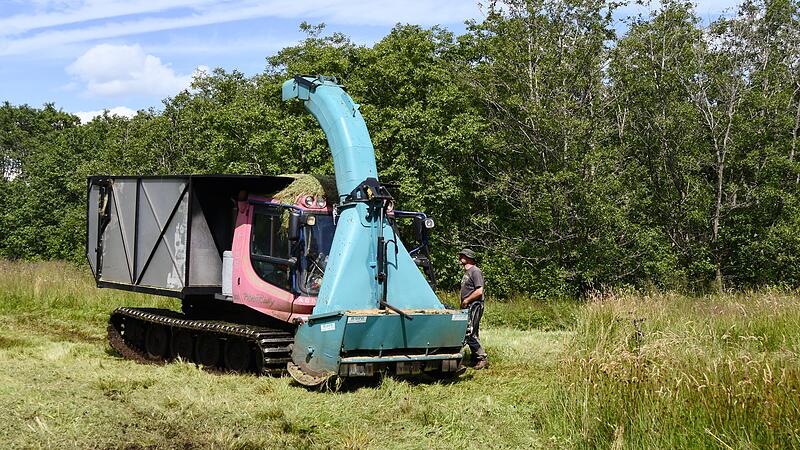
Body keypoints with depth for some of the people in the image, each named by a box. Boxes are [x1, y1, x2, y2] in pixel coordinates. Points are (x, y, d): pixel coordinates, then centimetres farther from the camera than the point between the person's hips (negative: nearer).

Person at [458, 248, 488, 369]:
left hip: (474, 307, -10)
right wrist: (463, 303, 13)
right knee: (472, 334, 11)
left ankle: (482, 358, -8)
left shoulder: (475, 271, -12)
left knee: (470, 334, -13)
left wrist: (466, 301, -14)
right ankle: (475, 359, 17)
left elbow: (479, 291, -20)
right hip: (467, 308, 10)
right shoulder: (467, 272, 19)